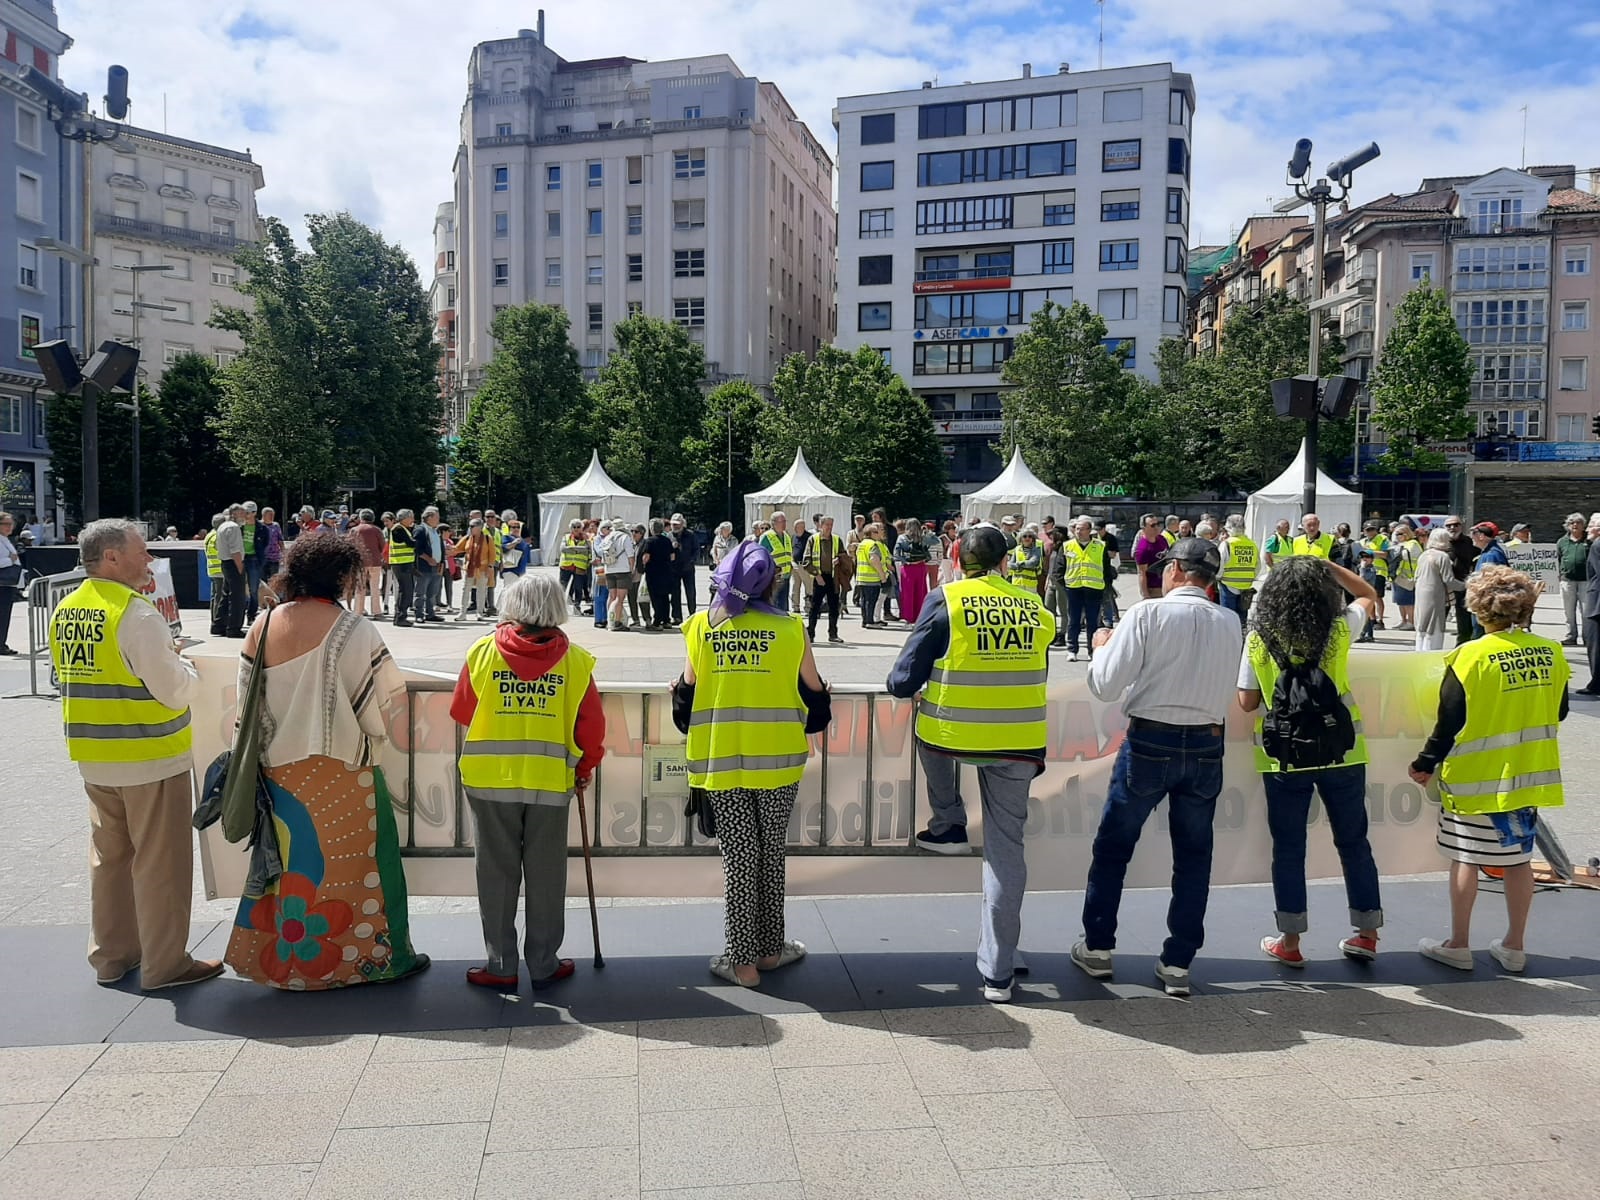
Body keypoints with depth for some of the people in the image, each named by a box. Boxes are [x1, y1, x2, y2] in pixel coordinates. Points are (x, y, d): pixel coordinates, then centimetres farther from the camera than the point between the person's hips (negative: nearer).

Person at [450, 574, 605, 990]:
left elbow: (461, 712, 4)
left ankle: (500, 966, 16)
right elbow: (592, 726, -2)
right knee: (546, 876, 10)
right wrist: (585, 769, 14)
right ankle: (543, 964, 19)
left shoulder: (483, 651, -4)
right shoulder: (575, 659, -5)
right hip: (551, 781, 0)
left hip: (490, 779, 0)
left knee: (497, 874, 10)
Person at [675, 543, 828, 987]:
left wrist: (684, 713, 26)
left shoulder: (700, 628, -2)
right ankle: (770, 949, 25)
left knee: (739, 857, 9)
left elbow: (686, 695, 4)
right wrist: (819, 707, 24)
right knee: (771, 853, 14)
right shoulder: (790, 631, -6)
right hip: (777, 761, -1)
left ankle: (742, 960, 13)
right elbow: (814, 697, 2)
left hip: (721, 763, 1)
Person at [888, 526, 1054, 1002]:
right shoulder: (1036, 607, 4)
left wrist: (899, 683, 17)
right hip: (1018, 746, 3)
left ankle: (947, 827, 30)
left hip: (953, 738, -3)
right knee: (1006, 847, 11)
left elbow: (903, 681, -7)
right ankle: (997, 973, 16)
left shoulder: (946, 601, -8)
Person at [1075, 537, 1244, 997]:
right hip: (1207, 744, 3)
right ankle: (1178, 964, 18)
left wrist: (1104, 644, 5)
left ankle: (1097, 948, 22)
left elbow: (1105, 686, -12)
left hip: (1150, 742, -3)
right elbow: (1226, 690, 13)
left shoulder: (1148, 614, -13)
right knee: (1193, 855, 13)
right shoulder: (1230, 624, 0)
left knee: (1113, 846, 13)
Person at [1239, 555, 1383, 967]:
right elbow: (1369, 596, 14)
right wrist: (1327, 566, 10)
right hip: (1341, 752, 1)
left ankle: (1290, 942, 14)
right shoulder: (1339, 631, -6)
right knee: (1353, 842, 15)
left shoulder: (1258, 640, -7)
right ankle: (1366, 934, 25)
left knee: (1288, 849, 9)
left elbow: (1248, 702, -2)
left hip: (1283, 759, -1)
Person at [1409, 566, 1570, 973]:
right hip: (1530, 773, 5)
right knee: (1518, 858, 14)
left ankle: (1458, 946, 16)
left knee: (1465, 858, 7)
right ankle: (1513, 947, 24)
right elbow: (1558, 713, 10)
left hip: (1476, 777, -5)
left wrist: (1426, 764, 0)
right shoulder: (1550, 654, -2)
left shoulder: (1471, 657, -17)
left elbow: (1450, 722, -13)